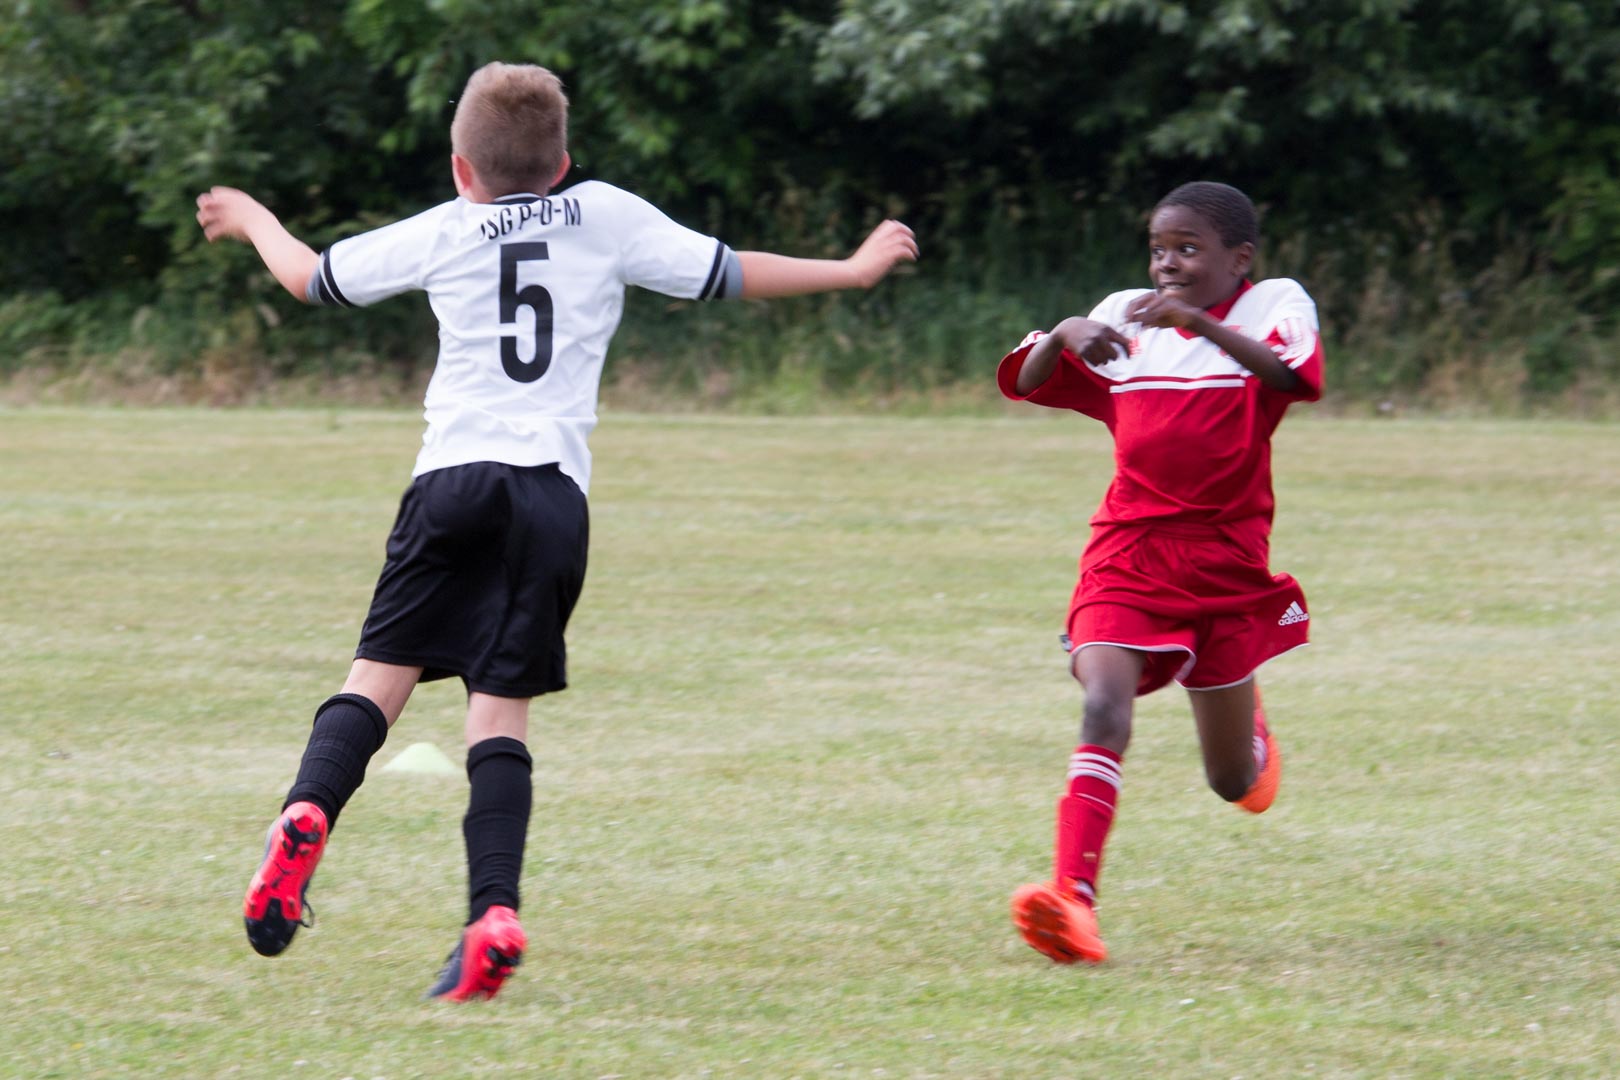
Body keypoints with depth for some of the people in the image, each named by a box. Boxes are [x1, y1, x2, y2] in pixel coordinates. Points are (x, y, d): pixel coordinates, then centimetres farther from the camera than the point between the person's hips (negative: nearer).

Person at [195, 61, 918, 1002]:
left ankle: (306, 816, -27)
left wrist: (254, 220, 46)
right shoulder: (606, 217, 14)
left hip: (455, 477, -1)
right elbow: (726, 274, 19)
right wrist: (854, 269, 33)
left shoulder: (442, 234, 14)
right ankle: (494, 915, -15)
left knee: (381, 676, 1)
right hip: (555, 496, 1)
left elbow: (313, 277, 25)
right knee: (502, 709, 0)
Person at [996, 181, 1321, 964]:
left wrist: (1201, 322, -36)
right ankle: (1073, 896, -36)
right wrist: (1065, 334, -17)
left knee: (1234, 782, 12)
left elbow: (1297, 378, -24)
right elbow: (1023, 383, 4)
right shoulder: (1126, 317, 9)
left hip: (1226, 561, -1)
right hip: (1127, 549, 1)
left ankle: (1248, 731, 50)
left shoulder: (1273, 306, -3)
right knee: (1104, 706, -26)